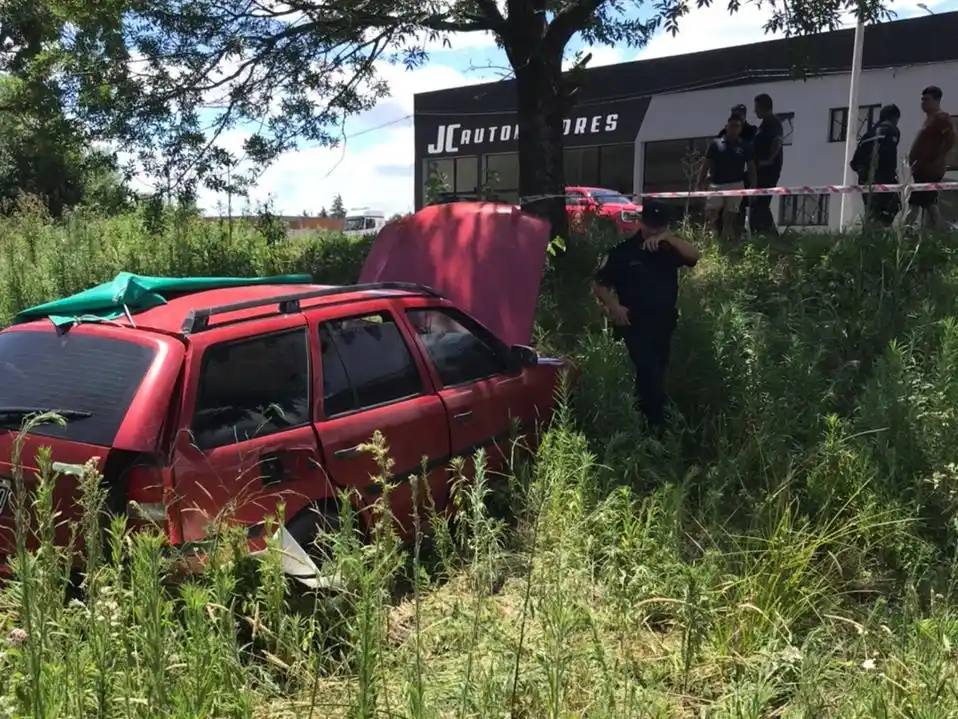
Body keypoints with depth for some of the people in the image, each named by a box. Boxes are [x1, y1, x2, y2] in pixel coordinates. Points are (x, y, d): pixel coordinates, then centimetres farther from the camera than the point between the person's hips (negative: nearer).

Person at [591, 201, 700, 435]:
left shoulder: (669, 248, 4)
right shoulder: (624, 251, -7)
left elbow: (694, 256, -15)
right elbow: (599, 284, -4)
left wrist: (668, 238, -23)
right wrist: (614, 307, -19)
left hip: (664, 321, 4)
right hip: (636, 322, -4)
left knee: (656, 372, 13)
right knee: (650, 372, -16)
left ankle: (643, 415, 30)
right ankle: (657, 421, -6)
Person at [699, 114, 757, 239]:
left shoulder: (745, 146, 7)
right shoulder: (715, 144, 3)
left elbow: (751, 168, 9)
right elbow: (706, 165, 5)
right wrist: (699, 184, -2)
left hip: (736, 185, 1)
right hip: (716, 185, -1)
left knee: (729, 217, 2)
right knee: (711, 215, -10)